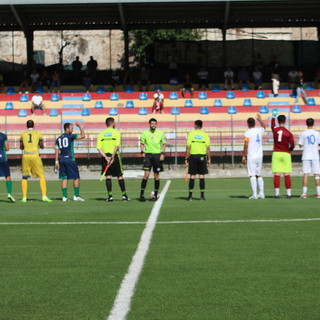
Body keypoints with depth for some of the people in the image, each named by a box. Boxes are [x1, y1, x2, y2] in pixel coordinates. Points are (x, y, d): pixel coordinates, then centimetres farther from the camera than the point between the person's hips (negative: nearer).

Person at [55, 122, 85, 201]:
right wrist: (80, 126, 4)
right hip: (70, 160, -6)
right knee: (76, 178, 2)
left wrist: (56, 162, 13)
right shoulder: (70, 137, -7)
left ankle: (64, 196, 3)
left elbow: (57, 151, 11)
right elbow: (83, 136, -8)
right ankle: (76, 196, 0)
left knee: (64, 178, 7)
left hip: (62, 160, 6)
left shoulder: (58, 139, 11)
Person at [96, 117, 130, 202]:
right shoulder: (116, 132, -1)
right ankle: (124, 195, 7)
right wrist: (112, 157, -14)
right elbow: (117, 146, -13)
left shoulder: (101, 134, 9)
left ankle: (110, 196, 1)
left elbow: (99, 148, -2)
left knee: (108, 176, 5)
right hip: (114, 156, -3)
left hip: (105, 157, 3)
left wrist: (106, 157, -8)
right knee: (120, 176, 6)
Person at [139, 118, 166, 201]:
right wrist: (142, 152, -3)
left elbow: (164, 144, 10)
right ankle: (142, 194, -5)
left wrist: (162, 153, -2)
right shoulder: (145, 133, 3)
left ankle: (155, 195, 12)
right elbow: (142, 143, 12)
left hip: (157, 155, 1)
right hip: (148, 155, -1)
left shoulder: (160, 133, 3)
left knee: (156, 176, 4)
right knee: (146, 175, -10)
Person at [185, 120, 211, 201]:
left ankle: (190, 195, 3)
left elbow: (188, 147, -3)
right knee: (202, 176, 4)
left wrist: (186, 158, 1)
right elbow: (208, 148, 0)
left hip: (193, 156, 0)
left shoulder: (191, 134, -1)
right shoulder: (205, 135, 2)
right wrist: (209, 159, 6)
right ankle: (202, 196, 4)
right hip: (202, 156, 0)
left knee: (192, 176, 3)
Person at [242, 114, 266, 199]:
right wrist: (260, 119, 47)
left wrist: (244, 156, -9)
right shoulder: (259, 131, 8)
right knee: (259, 175, 14)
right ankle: (261, 193, 12)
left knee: (252, 176, -6)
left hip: (251, 157, -6)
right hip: (259, 156, 6)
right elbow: (264, 126, 32)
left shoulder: (247, 132, -9)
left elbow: (246, 145, -15)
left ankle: (254, 194, -12)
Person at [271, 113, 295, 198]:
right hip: (286, 154, -1)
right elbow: (292, 145, -6)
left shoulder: (275, 130, -1)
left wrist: (273, 116, 40)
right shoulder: (289, 133, -7)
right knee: (287, 174, 2)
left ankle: (277, 193, -4)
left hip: (276, 153, 1)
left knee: (276, 174, 0)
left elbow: (272, 125, 23)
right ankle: (288, 193, 1)